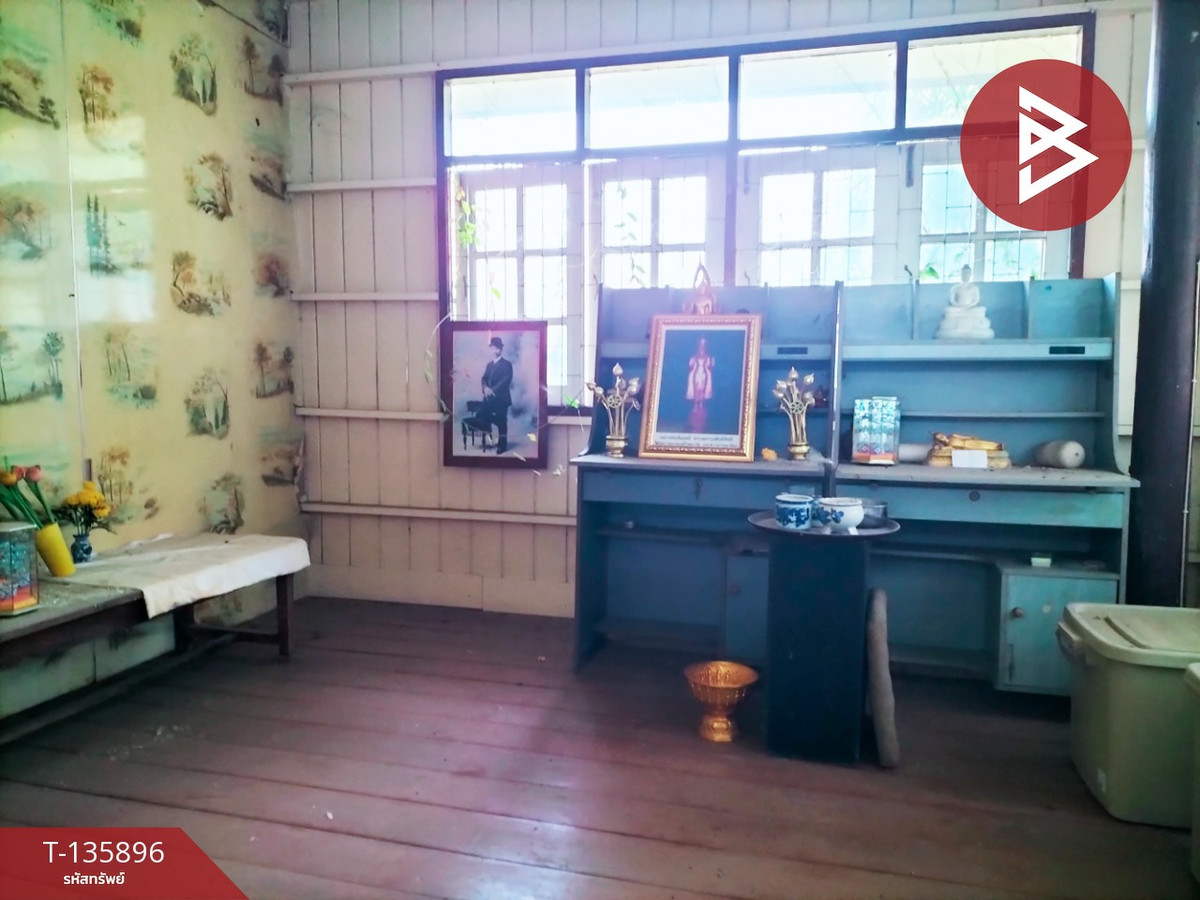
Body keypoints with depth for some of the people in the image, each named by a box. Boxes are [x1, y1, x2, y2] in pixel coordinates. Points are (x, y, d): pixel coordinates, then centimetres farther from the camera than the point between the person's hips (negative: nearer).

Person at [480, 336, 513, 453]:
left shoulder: (506, 364, -1)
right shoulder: (489, 364, 20)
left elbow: (506, 379, -13)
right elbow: (484, 378, 11)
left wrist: (493, 390, -19)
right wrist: (485, 388, -12)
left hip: (501, 397, -6)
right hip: (490, 397, 6)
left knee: (501, 421, -4)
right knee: (481, 416, 0)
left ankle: (502, 446, 3)